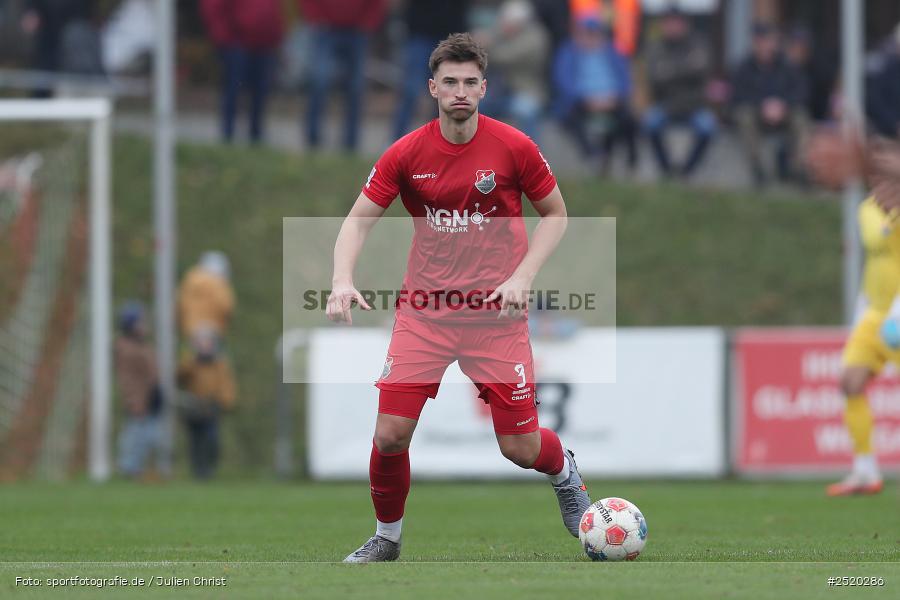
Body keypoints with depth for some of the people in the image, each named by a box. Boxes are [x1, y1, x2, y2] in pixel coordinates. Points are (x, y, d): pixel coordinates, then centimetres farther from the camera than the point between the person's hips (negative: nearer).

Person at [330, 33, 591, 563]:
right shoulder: (407, 154, -4)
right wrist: (343, 282, -19)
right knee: (390, 435, -9)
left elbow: (556, 215, 4)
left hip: (496, 314, -1)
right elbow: (359, 220, -1)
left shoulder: (513, 147, -7)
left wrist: (522, 277, -10)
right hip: (424, 314, 1)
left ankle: (565, 471, 37)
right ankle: (387, 537, 16)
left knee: (521, 448, 0)